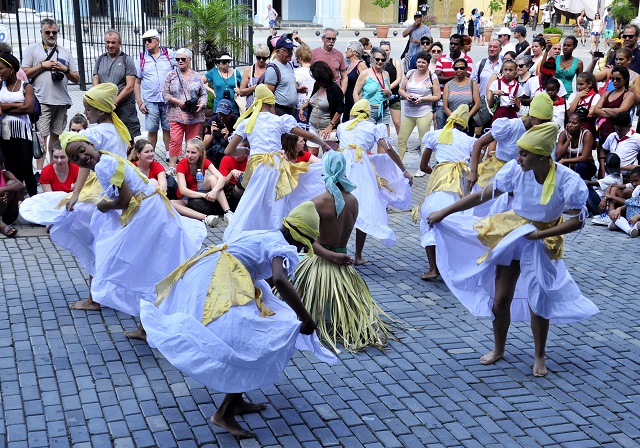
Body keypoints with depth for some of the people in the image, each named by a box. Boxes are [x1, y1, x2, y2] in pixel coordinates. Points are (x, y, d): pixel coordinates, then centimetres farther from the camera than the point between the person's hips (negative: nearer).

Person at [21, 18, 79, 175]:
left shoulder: (65, 52, 18)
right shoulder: (32, 49, 9)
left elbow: (76, 78, 14)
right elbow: (24, 73, 1)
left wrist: (65, 69, -4)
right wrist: (43, 65, -7)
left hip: (62, 101, 4)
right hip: (42, 101, -4)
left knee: (56, 135, 10)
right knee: (42, 135, -9)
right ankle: (39, 170, -8)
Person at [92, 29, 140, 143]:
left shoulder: (127, 60, 1)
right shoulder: (100, 60, 14)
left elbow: (130, 87, -7)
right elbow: (95, 83, 10)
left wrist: (114, 102, -12)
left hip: (124, 105, -4)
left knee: (132, 136, -10)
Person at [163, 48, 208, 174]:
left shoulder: (196, 76, 11)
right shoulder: (171, 75, 8)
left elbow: (204, 94, 11)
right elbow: (165, 93, 4)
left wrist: (201, 104, -9)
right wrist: (178, 102, -9)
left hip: (194, 115, 1)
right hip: (176, 114, -1)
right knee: (175, 140, -10)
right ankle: (172, 166, -6)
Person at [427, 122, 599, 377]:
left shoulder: (567, 181, -24)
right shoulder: (515, 170, -18)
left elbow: (577, 220, -18)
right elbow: (482, 196, -11)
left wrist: (540, 235, -24)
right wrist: (443, 213, -11)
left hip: (543, 241, -2)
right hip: (512, 235, 2)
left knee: (538, 300, 2)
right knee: (500, 299, 6)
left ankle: (539, 356, 25)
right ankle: (498, 349, 30)